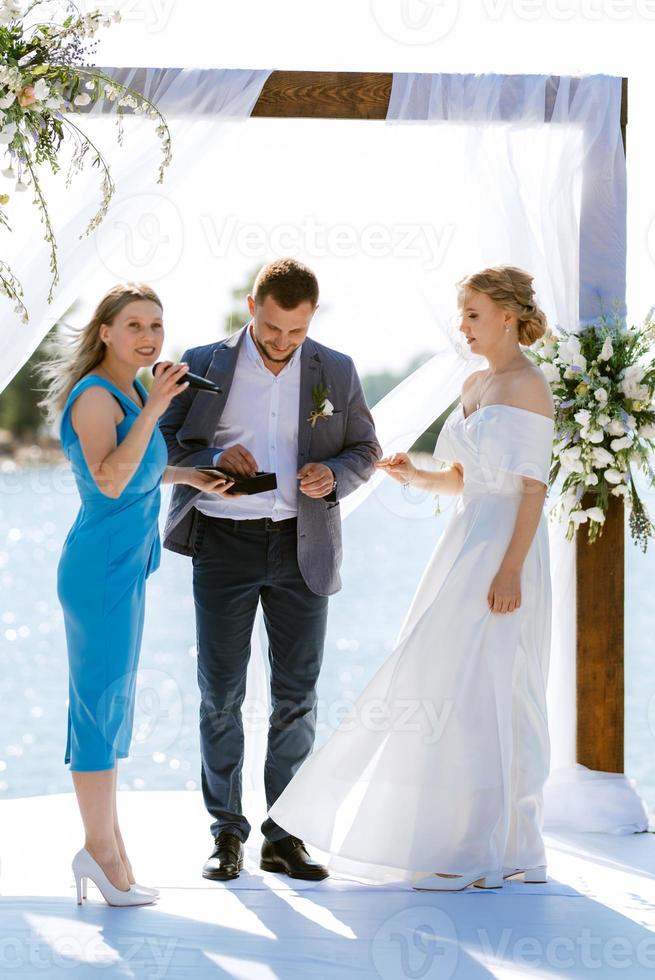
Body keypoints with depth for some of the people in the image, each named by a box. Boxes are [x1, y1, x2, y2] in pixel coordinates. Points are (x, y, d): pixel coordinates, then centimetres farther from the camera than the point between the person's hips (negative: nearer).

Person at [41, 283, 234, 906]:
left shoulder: (126, 393, 13)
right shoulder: (95, 396, -15)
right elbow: (109, 481, -27)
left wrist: (189, 476, 14)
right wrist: (153, 409, -30)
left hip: (122, 566, 10)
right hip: (101, 566, -10)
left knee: (110, 702, 13)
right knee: (101, 702, -4)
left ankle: (104, 842, 19)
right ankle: (101, 848, 2)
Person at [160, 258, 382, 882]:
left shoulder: (336, 372, 5)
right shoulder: (204, 364, 1)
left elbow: (365, 450, 12)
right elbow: (164, 441, 5)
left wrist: (334, 475, -10)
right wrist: (213, 457, -14)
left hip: (302, 547, 1)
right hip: (224, 544, -1)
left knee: (297, 695, 4)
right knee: (221, 694, 2)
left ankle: (285, 836, 11)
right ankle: (227, 833, 10)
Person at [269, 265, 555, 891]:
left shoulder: (528, 386, -10)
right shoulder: (474, 385, 16)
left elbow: (534, 487, -16)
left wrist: (511, 570, -21)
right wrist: (414, 475, 2)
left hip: (503, 552, -9)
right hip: (466, 545, 9)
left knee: (479, 695, -8)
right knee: (449, 693, 10)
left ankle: (483, 857, -1)